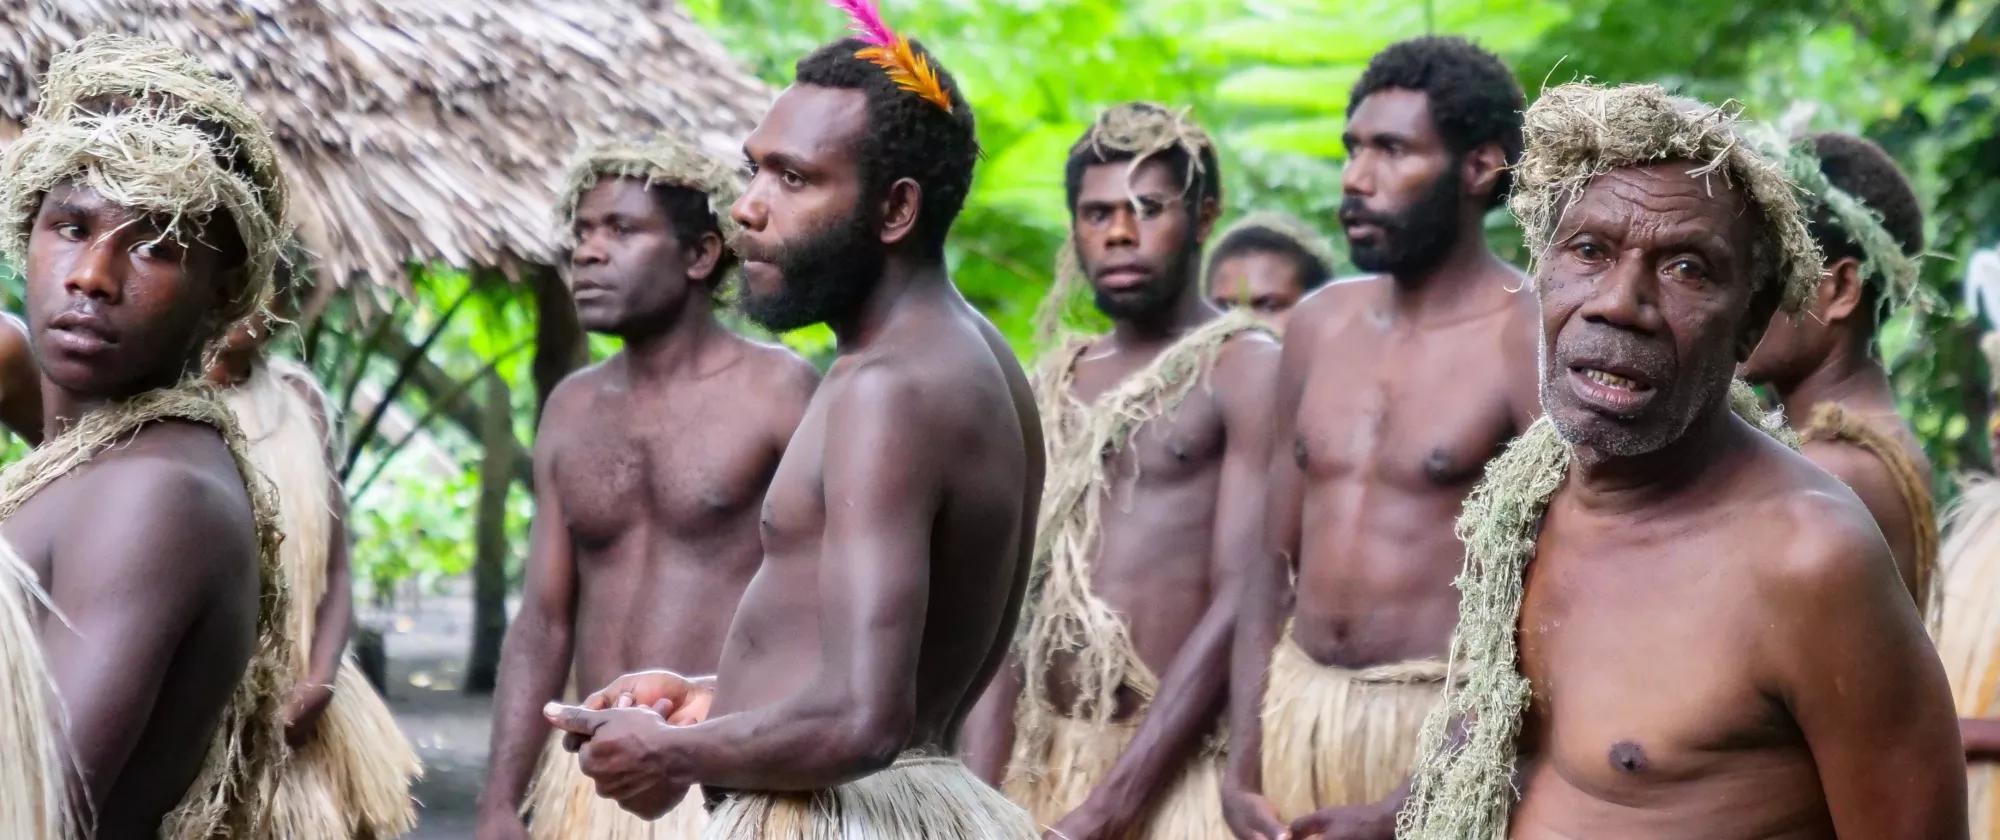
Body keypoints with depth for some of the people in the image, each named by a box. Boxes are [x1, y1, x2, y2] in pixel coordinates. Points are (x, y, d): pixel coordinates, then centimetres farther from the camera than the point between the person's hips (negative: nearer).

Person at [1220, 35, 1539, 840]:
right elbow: (1275, 560, 13)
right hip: (1295, 707, 5)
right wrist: (1240, 765, 3)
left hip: (1449, 723, -5)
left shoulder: (1529, 341, -9)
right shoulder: (1319, 324, 10)